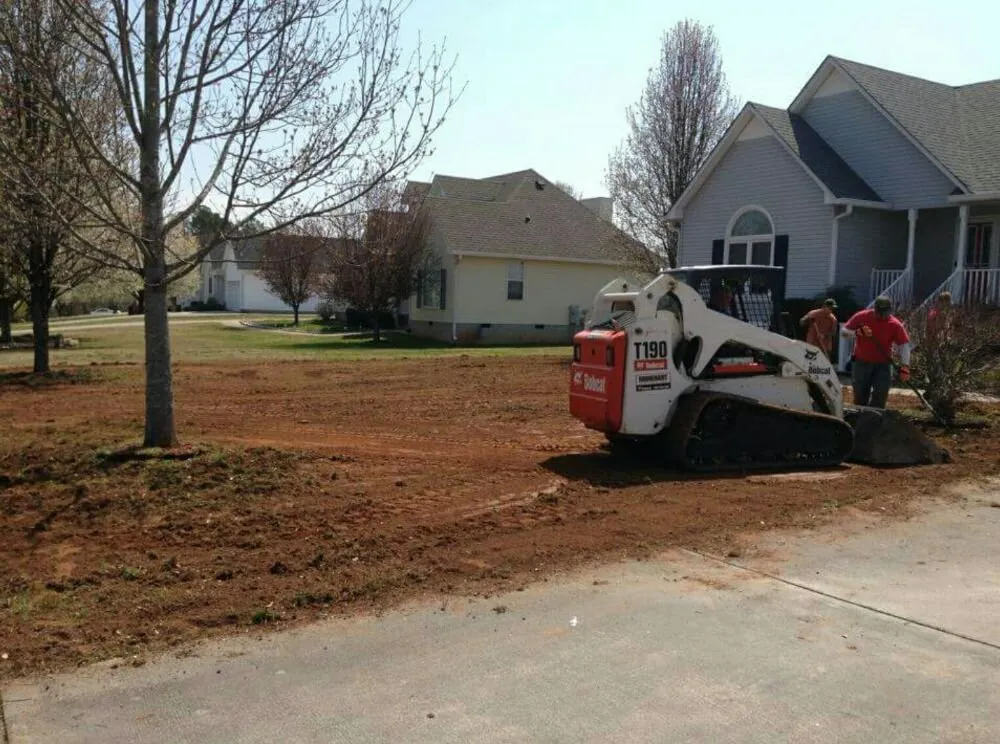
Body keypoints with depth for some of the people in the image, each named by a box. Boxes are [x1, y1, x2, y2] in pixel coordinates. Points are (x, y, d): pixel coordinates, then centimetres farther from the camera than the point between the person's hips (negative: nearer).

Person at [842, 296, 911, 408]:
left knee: (879, 400, -7)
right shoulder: (861, 317, -7)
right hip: (861, 362, 1)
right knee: (860, 398, 10)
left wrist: (904, 366, -21)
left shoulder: (895, 325, -9)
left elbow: (904, 345, -10)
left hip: (883, 365, -1)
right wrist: (858, 332, -23)